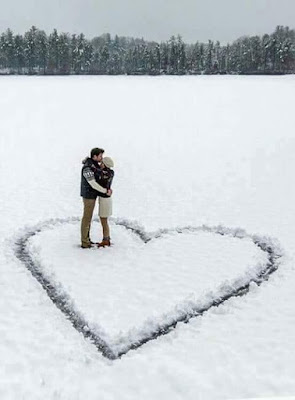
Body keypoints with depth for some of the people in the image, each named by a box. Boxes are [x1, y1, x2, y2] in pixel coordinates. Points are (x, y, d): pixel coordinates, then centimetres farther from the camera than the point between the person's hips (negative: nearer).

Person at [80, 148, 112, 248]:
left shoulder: (96, 165, 7)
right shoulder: (87, 168, -23)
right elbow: (93, 184, -25)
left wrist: (107, 189, 1)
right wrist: (106, 191, -18)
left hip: (92, 195, 10)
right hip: (88, 196, -10)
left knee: (89, 218, 15)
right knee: (86, 218, -3)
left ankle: (86, 239, 25)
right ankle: (84, 243, 4)